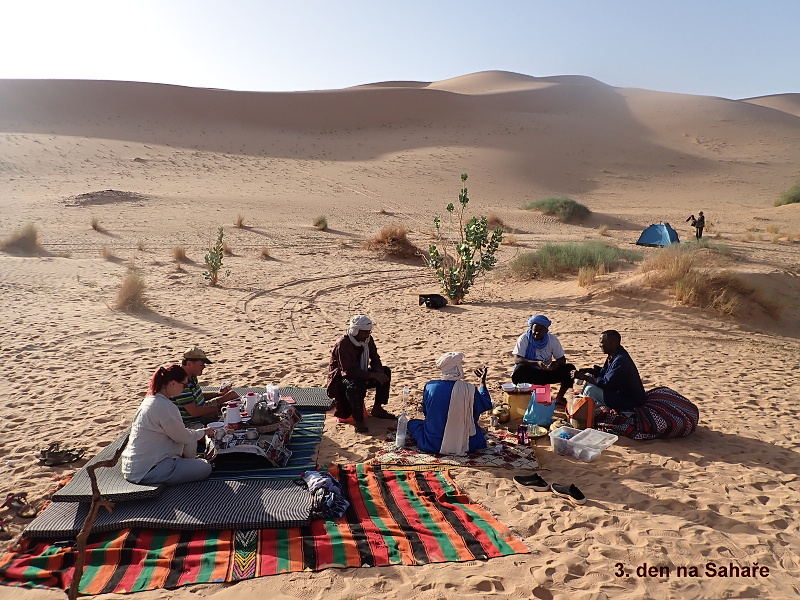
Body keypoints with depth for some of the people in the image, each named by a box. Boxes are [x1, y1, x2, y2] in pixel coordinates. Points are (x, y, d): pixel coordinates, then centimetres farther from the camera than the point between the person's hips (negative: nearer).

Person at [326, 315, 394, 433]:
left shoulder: (367, 339, -4)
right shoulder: (342, 344, -28)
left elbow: (375, 359, 2)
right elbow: (348, 371, -32)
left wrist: (379, 373, -22)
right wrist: (373, 375, -36)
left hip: (359, 374, 8)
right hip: (340, 378, -8)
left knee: (386, 371, -6)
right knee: (355, 384, -40)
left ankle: (377, 409, 2)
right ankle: (358, 420, -26)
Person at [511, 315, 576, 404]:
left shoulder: (552, 339, -2)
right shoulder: (524, 338, -11)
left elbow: (562, 359, -1)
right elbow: (517, 359, -21)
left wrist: (556, 363, -27)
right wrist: (536, 363, -35)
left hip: (547, 372, 3)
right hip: (529, 373, -3)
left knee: (570, 369, -17)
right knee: (520, 369, -37)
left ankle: (559, 398, 1)